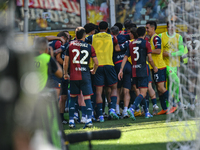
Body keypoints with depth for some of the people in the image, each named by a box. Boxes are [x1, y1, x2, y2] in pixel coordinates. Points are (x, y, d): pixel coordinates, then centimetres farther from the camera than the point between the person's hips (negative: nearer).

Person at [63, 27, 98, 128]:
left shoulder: (70, 45, 2)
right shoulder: (89, 47, 2)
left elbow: (65, 63, 2)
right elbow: (96, 63, 4)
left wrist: (65, 74, 16)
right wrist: (93, 70, 24)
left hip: (73, 76, 1)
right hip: (85, 75, -1)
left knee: (73, 98, 12)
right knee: (87, 98, 1)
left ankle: (71, 120, 7)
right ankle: (89, 119, -13)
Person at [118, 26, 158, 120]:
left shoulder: (131, 44, 10)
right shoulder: (146, 44, -4)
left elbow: (125, 57, 5)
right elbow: (150, 59, -4)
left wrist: (121, 70, 4)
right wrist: (154, 67, 13)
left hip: (134, 71, 6)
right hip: (143, 70, -6)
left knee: (141, 91, 17)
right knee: (143, 93, -10)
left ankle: (146, 112, 19)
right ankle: (132, 109, -31)